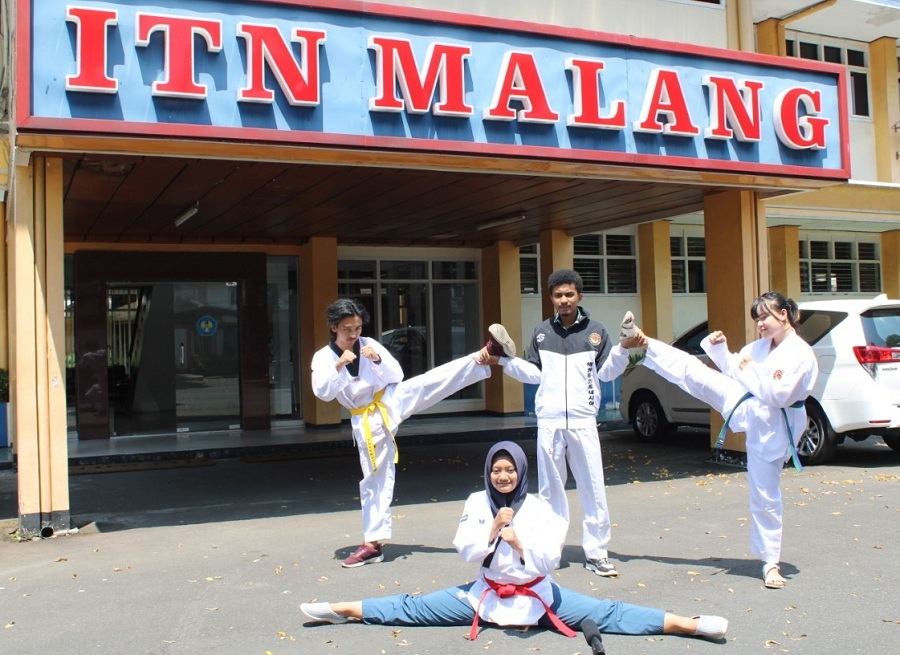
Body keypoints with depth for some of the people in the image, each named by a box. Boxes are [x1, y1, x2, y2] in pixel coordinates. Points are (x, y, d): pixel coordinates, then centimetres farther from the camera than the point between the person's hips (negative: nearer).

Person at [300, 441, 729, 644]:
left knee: (608, 615, -15)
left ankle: (688, 624, -23)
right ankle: (342, 610, -3)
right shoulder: (477, 503, -2)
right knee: (414, 608, -3)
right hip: (487, 593, 3)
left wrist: (519, 543, -28)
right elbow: (467, 552, -8)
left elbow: (549, 562, -14)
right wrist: (494, 528, -20)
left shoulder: (540, 510, -9)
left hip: (536, 595, -2)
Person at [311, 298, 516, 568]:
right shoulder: (323, 358, -2)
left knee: (436, 379, -22)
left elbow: (396, 375, -1)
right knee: (375, 478, 5)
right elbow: (323, 392, -17)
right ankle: (373, 542, 14)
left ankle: (489, 353, -34)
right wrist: (339, 366, -30)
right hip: (366, 421, 0)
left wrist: (378, 359, -19)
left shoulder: (368, 344, -1)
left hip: (392, 401, 0)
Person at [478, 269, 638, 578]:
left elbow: (607, 372, 5)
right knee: (550, 488, 7)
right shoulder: (542, 332, 12)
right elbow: (533, 373, 15)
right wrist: (502, 360, 5)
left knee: (593, 488, -2)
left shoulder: (594, 331, 6)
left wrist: (623, 349, -10)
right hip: (549, 422, 2)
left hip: (583, 420, -2)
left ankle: (597, 553, 6)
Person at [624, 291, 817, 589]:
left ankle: (772, 563, 15)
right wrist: (720, 348, 0)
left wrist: (749, 371, -19)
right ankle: (642, 342, 11)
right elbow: (733, 369, 15)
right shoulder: (761, 346, 4)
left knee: (765, 496, 1)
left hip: (769, 428, -6)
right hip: (742, 404, 6)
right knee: (691, 370, -1)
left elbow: (778, 395, -25)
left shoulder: (801, 355, -19)